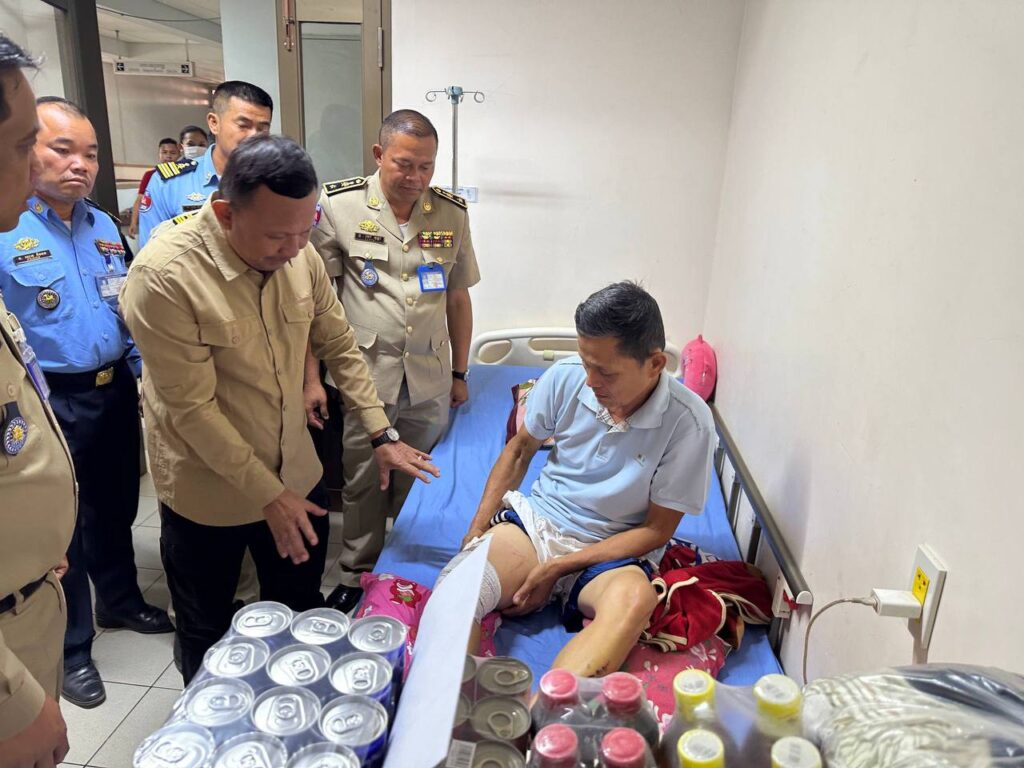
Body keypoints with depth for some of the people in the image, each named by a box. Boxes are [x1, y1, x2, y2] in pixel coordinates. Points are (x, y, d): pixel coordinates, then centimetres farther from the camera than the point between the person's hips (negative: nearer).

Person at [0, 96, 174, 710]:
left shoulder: (105, 226, 6)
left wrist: (143, 374, 11)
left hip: (115, 391, 6)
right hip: (52, 404, -5)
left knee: (117, 509, 21)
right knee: (62, 528, 10)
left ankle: (121, 602, 44)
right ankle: (71, 649, 30)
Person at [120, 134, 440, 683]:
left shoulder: (301, 257, -9)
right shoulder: (164, 275, -25)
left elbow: (339, 347, 3)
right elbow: (192, 407, -23)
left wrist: (382, 434, -1)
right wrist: (267, 495, -20)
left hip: (294, 473, 5)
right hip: (208, 489, -4)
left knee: (301, 613, 22)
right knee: (207, 631, 19)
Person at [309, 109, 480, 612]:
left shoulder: (452, 214, 4)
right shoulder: (339, 206, -5)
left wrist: (460, 373, 12)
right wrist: (311, 377, -8)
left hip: (430, 381, 2)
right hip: (364, 375, -2)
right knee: (362, 484, 10)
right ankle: (356, 577, 31)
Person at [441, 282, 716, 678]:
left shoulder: (688, 422, -17)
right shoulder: (565, 377, -8)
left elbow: (656, 530, -10)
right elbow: (520, 448, 10)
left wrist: (556, 569, -15)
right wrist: (477, 530, 1)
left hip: (613, 549, -2)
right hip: (534, 519, 3)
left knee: (633, 600, -40)